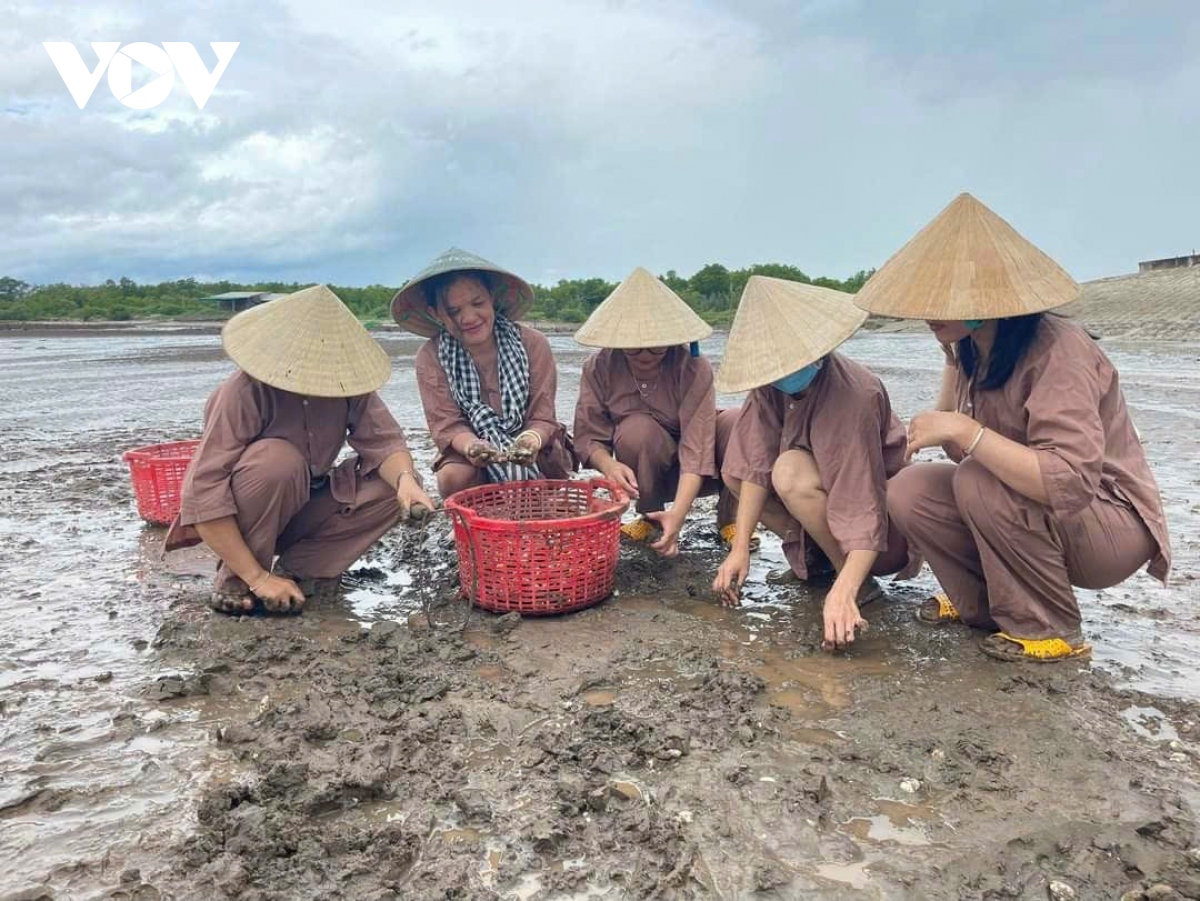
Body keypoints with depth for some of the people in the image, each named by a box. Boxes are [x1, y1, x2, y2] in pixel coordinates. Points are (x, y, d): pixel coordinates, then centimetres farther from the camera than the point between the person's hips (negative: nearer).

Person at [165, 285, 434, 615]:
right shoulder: (243, 393, -28)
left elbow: (383, 440, -16)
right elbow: (203, 495, -31)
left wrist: (405, 478, -40)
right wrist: (258, 578, -32)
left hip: (300, 508, 5)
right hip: (236, 517, -5)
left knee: (393, 482, -16)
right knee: (279, 461, -35)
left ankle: (294, 568, -8)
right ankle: (236, 580, -15)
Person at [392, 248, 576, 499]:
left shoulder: (532, 344, -12)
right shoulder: (430, 358, -10)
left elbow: (542, 418, -13)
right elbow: (447, 425, -14)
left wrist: (532, 439, -39)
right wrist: (472, 447, -39)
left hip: (536, 456, 1)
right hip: (474, 455, 0)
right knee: (454, 478, -32)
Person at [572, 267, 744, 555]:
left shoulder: (694, 369, -24)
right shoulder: (599, 368, -15)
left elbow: (696, 449, -31)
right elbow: (588, 437, -16)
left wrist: (678, 514, -44)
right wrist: (609, 465, -40)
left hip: (694, 475, 0)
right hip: (651, 470, 1)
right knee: (637, 429, -33)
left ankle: (729, 519, -5)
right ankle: (650, 517, -6)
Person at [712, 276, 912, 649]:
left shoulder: (852, 394, -33)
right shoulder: (772, 380, -13)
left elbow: (867, 512, -37)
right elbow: (757, 465, -14)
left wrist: (843, 592, -48)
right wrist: (740, 547, -21)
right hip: (827, 487, 7)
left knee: (791, 474, -33)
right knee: (733, 471, -6)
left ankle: (857, 583, -14)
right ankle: (812, 554, 5)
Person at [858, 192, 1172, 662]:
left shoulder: (1057, 351, -28)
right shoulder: (971, 352, -3)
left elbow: (1069, 483, -38)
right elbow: (963, 452, -3)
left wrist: (963, 430, -38)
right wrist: (951, 359, -9)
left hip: (1113, 525, -7)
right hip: (1035, 511, 7)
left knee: (979, 480, -32)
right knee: (908, 490, -12)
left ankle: (1050, 630, -11)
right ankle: (983, 603, 8)